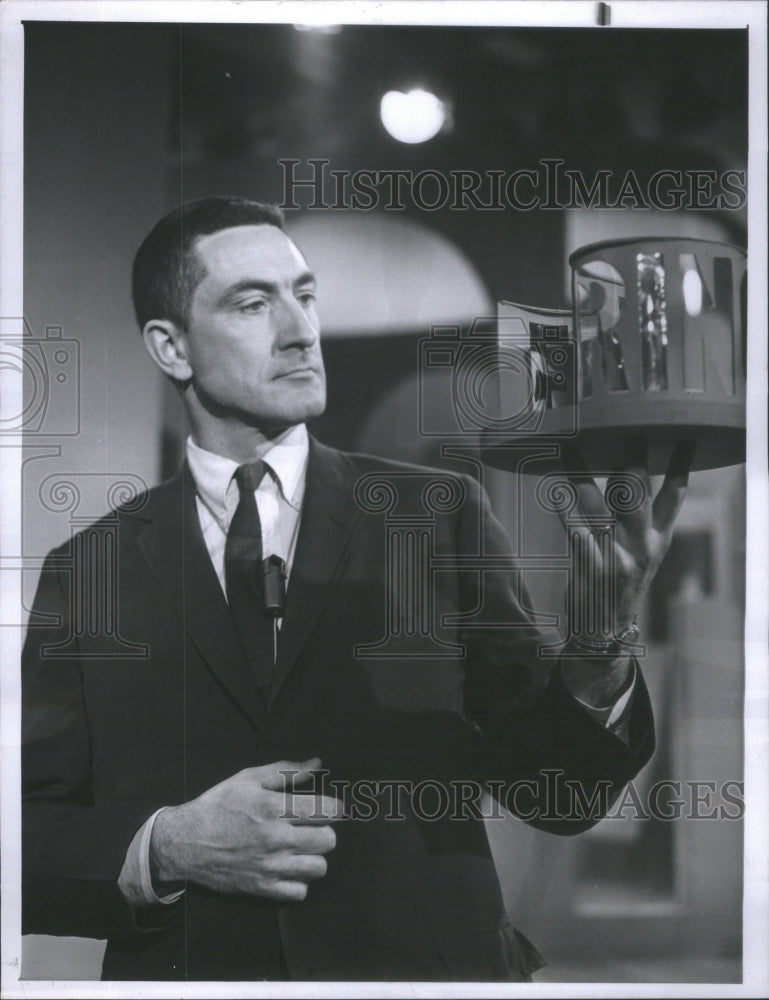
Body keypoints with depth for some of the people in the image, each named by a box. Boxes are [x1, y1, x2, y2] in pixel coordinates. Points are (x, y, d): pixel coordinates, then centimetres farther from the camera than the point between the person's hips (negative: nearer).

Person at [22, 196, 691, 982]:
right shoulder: (86, 570, 0)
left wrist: (603, 647, -21)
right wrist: (163, 850, -17)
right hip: (189, 971, 0)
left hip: (428, 962, 0)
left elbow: (553, 795, -3)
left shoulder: (442, 516, -1)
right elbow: (29, 836, 0)